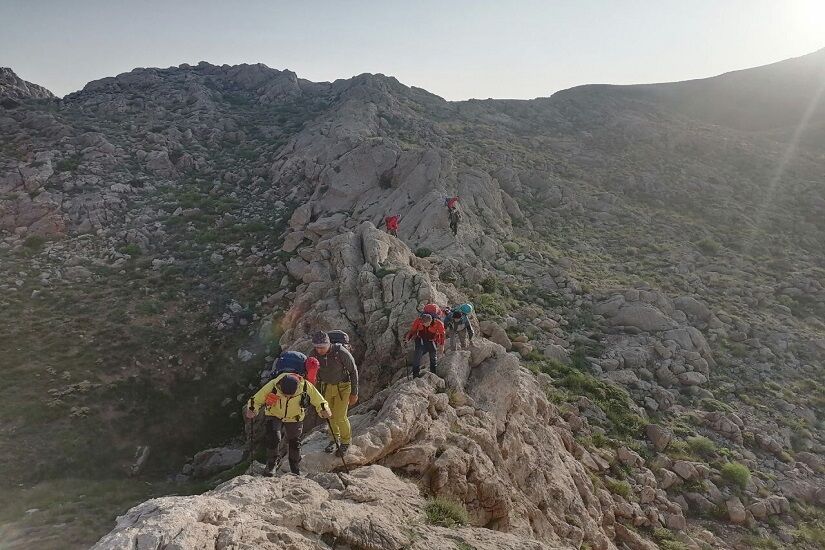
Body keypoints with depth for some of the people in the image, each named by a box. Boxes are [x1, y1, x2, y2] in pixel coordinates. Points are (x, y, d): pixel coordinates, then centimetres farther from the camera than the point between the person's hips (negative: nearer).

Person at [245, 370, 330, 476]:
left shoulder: (306, 387, -32)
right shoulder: (273, 385, -34)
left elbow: (318, 400, -15)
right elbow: (257, 399, -18)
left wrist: (324, 410, -32)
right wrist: (252, 410, -33)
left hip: (294, 419, 1)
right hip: (274, 416, -1)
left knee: (294, 443, 10)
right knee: (273, 438, -17)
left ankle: (296, 470, 31)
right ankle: (271, 464, 7)